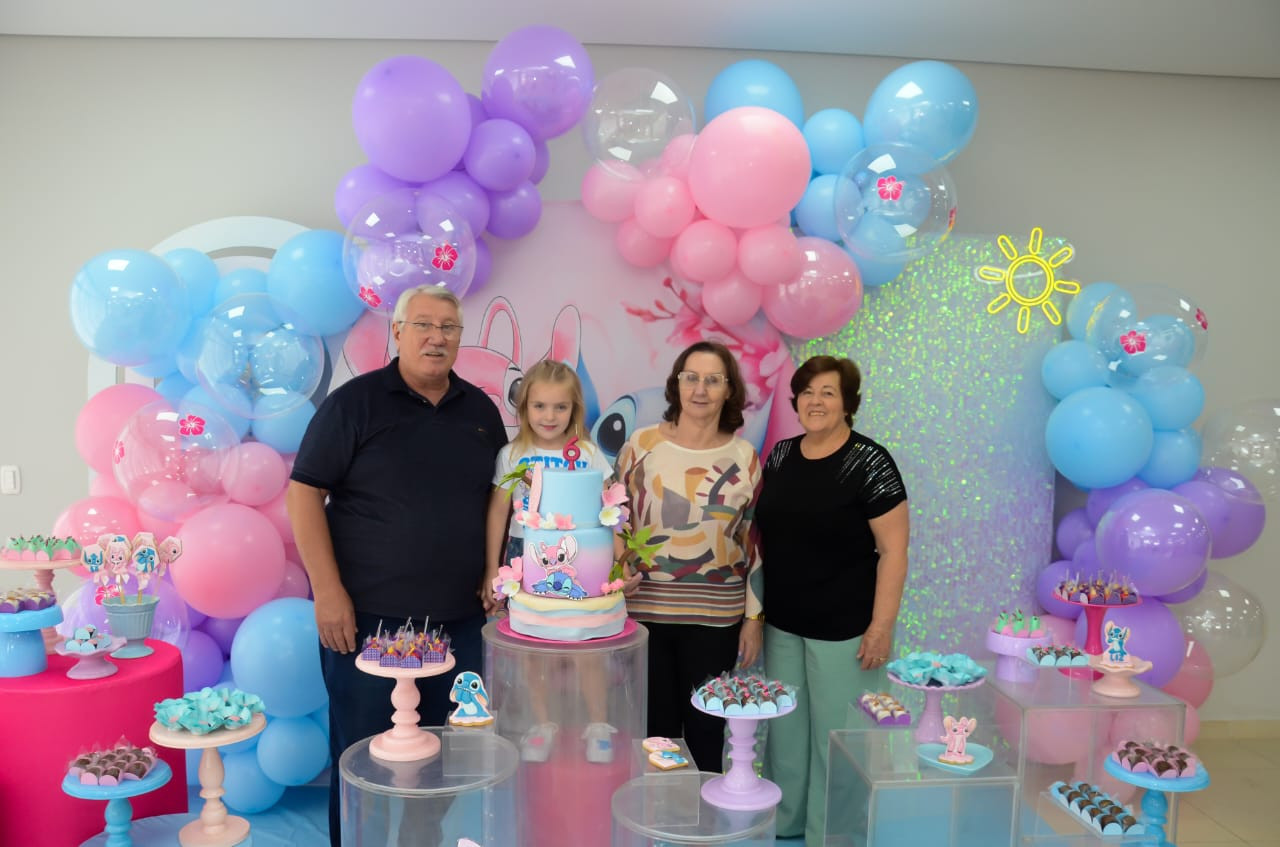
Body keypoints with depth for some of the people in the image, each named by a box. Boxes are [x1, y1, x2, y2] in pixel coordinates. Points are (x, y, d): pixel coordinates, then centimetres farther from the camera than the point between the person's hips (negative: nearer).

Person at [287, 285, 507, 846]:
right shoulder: (354, 402, -5)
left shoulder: (480, 410, 9)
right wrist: (327, 591, -13)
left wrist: (495, 576, 6)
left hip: (460, 620, 4)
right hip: (366, 618, -4)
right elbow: (304, 493, -7)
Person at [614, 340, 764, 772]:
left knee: (705, 728, 11)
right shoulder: (642, 444, -3)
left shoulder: (743, 457, 1)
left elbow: (753, 541, 5)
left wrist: (754, 617, 4)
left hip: (715, 615, 1)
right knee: (654, 725, 10)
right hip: (645, 609, -1)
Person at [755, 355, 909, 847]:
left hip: (843, 627, -5)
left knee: (836, 733, 7)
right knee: (784, 725, 17)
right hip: (782, 623, 6)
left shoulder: (868, 463, -13)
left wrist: (881, 627, -17)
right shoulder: (780, 455, 5)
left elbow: (893, 550, -14)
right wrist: (754, 603, 11)